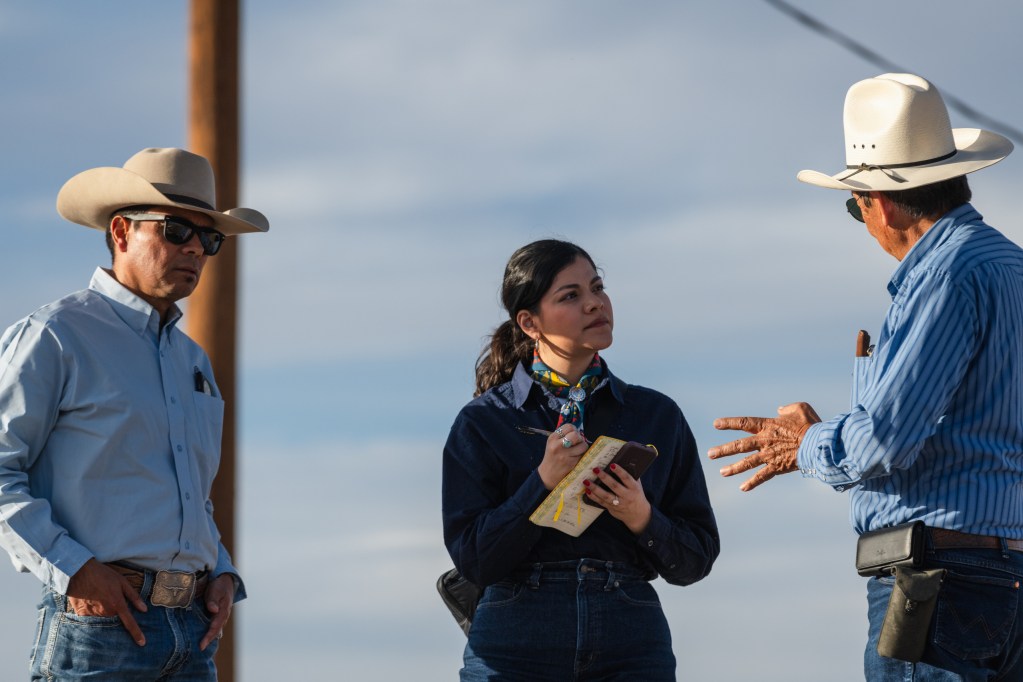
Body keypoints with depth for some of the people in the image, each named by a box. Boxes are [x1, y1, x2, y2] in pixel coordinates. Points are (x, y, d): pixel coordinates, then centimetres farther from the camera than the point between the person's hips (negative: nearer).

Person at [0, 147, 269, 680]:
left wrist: (222, 574, 11)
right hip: (97, 629, -7)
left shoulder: (192, 361, 23)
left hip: (192, 638, 7)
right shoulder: (53, 337, -1)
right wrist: (73, 569, -16)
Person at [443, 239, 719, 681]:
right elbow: (472, 559, -3)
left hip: (632, 644, 2)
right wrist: (543, 483, -12)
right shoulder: (482, 422, 5)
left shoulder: (658, 416, 11)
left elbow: (696, 560, 10)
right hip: (518, 646, -1)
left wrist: (644, 520, -9)